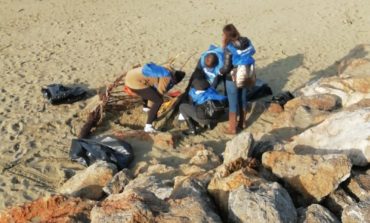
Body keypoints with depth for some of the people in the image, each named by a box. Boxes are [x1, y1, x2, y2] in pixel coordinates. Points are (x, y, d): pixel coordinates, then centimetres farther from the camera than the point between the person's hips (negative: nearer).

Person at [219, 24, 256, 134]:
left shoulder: (229, 48, -21)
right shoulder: (247, 42, -4)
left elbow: (227, 67, -20)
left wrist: (220, 71, 0)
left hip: (233, 79, -6)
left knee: (233, 104, 6)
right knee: (243, 100, 21)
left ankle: (232, 128, 16)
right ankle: (242, 123, 37)